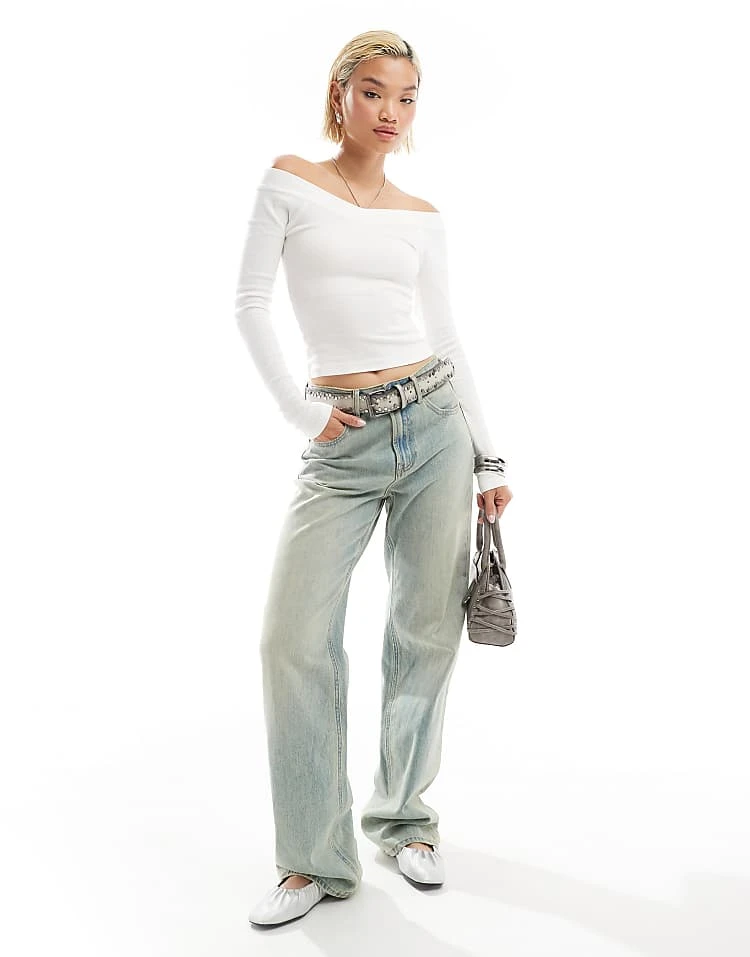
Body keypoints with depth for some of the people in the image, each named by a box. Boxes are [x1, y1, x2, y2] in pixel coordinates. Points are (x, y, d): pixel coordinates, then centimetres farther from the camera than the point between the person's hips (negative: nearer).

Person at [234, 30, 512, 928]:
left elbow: (447, 339, 11)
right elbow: (251, 301, 1)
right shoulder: (289, 180, 5)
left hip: (433, 423, 2)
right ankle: (316, 859, 9)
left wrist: (488, 459, 10)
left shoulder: (421, 217, 10)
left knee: (425, 631, 6)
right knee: (294, 638, -7)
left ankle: (404, 816, 26)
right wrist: (300, 412, -5)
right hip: (343, 445, -2)